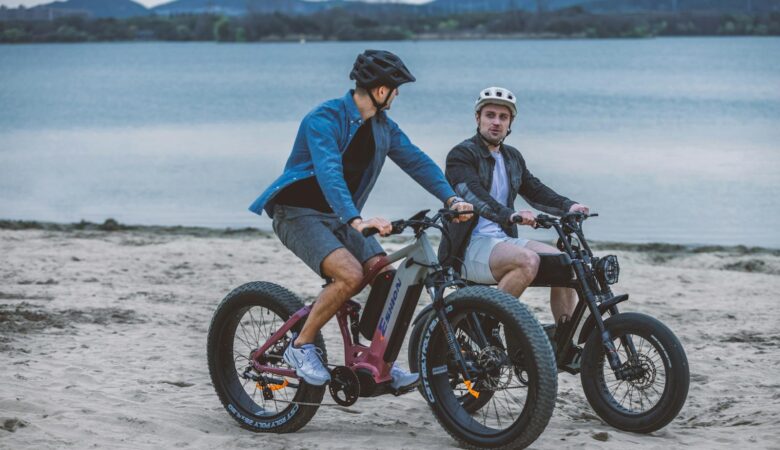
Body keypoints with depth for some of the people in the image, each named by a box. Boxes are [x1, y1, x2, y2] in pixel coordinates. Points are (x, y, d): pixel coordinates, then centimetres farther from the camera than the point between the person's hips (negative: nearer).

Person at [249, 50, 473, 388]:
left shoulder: (383, 126, 5)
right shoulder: (324, 119, -21)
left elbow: (416, 161, 0)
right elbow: (329, 173, -36)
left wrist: (451, 199, -16)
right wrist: (356, 220, -50)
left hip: (338, 217, 8)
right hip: (298, 213, -7)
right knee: (351, 274, -28)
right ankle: (301, 347, -12)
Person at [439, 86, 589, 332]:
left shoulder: (513, 157, 19)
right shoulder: (461, 155, -6)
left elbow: (535, 190, 11)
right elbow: (473, 194, -23)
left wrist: (568, 206, -9)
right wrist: (510, 215, -40)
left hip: (504, 240, 8)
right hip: (469, 246, -7)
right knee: (528, 261, -32)